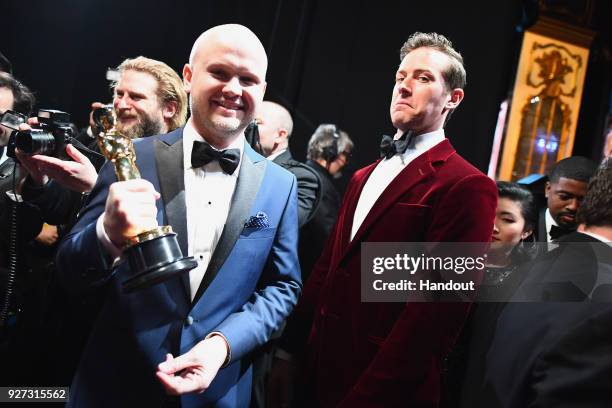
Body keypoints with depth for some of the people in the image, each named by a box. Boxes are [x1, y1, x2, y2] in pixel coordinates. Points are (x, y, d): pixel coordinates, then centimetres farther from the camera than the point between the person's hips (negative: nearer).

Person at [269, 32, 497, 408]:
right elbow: (326, 269, 13)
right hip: (320, 372, 7)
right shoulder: (364, 177, 13)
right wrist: (290, 351, 9)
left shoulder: (467, 187, -13)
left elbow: (437, 309, -20)